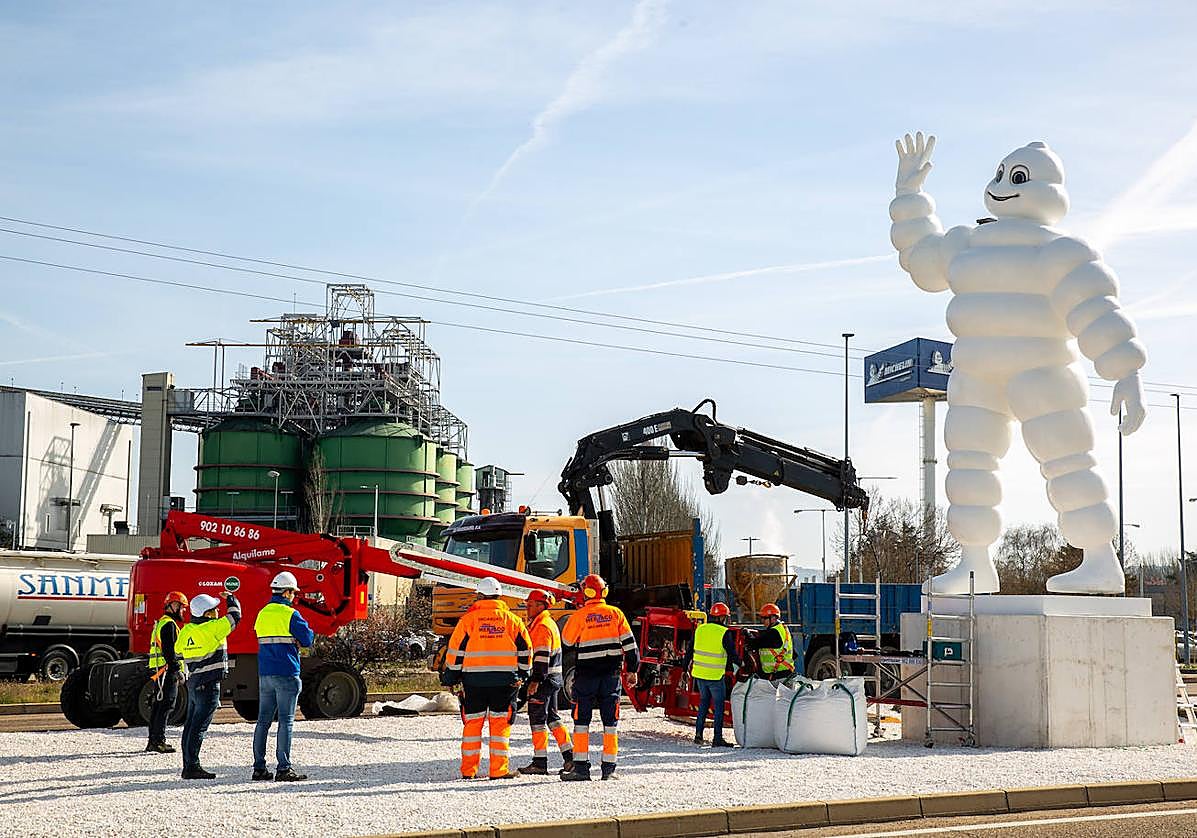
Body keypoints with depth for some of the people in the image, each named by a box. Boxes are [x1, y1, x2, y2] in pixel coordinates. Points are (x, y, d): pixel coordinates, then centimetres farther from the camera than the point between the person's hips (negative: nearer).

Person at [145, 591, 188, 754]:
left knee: (158, 706, 14)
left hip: (159, 672, 11)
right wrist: (177, 669, -20)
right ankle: (159, 741, -13)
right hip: (168, 672, -11)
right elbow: (169, 650, -20)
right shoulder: (169, 624, -12)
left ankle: (153, 741, 19)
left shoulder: (161, 623, 22)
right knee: (165, 706, -11)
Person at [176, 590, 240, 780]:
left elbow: (177, 652, 18)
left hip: (193, 683, 8)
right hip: (209, 685, -8)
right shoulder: (211, 628, -13)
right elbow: (234, 616, -5)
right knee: (199, 727, -9)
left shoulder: (186, 630, 9)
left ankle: (188, 766, 16)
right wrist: (231, 598, 11)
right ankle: (192, 766, -10)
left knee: (191, 725, 12)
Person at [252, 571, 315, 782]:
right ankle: (283, 768, -6)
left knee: (263, 719, 10)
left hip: (264, 673, 7)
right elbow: (307, 639, -7)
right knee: (286, 721, -4)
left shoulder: (262, 613, 12)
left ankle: (259, 767, 11)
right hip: (286, 673, -7)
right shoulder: (290, 614, -10)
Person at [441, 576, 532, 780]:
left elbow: (456, 650, 0)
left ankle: (468, 769, 10)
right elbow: (525, 649, 7)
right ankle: (499, 770, 2)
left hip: (474, 679, -1)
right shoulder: (512, 619, 4)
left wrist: (451, 677, 9)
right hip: (505, 680, 1)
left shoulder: (468, 619, -1)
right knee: (500, 724, 5)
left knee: (472, 723, 8)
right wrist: (522, 675, 18)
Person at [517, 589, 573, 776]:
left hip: (543, 679, -10)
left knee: (537, 718, -5)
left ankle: (540, 762, -2)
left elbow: (542, 656, -22)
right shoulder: (549, 623, 18)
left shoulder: (542, 626, -15)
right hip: (553, 678, 10)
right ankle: (569, 756, 13)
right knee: (552, 717, 13)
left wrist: (535, 680, -24)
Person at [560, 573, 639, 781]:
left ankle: (581, 767, 1)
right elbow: (629, 643, 2)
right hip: (611, 673, 3)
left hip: (586, 673, -3)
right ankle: (609, 768, 6)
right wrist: (633, 669, 9)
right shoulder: (616, 613, 1)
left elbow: (567, 640, 7)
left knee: (582, 720, 4)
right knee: (610, 721, 7)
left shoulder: (579, 616, -7)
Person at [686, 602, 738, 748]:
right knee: (719, 705, 3)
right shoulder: (724, 633, -12)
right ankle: (717, 738, 2)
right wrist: (741, 664, 9)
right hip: (716, 676, -6)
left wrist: (690, 664, 25)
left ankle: (698, 734, 17)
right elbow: (732, 654, -9)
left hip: (699, 673, 6)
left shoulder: (700, 629, 4)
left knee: (703, 703, 19)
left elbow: (692, 650, 13)